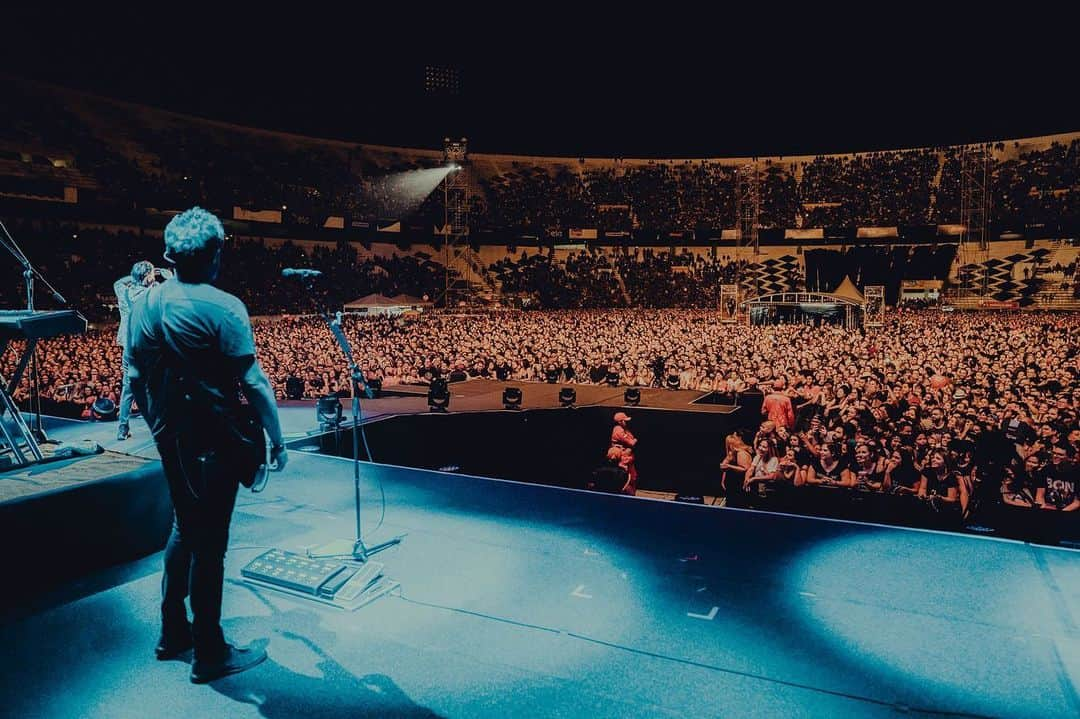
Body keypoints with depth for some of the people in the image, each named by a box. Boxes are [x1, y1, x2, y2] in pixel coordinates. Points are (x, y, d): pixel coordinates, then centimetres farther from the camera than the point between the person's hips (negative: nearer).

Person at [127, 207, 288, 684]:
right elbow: (254, 382, -19)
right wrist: (276, 440, -10)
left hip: (169, 437, 7)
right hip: (213, 441, -7)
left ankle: (172, 633, 35)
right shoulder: (222, 308, -18)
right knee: (209, 542, 3)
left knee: (184, 527, 23)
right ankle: (209, 654, 17)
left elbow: (135, 376, 10)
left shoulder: (143, 303, 3)